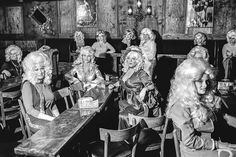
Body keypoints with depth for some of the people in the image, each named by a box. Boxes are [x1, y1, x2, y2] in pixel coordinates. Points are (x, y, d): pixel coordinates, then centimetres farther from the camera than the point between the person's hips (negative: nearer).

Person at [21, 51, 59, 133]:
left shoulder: (46, 83, 12)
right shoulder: (27, 85, -8)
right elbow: (29, 110, -15)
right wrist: (52, 119, -20)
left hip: (49, 118, 6)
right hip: (36, 122, -6)